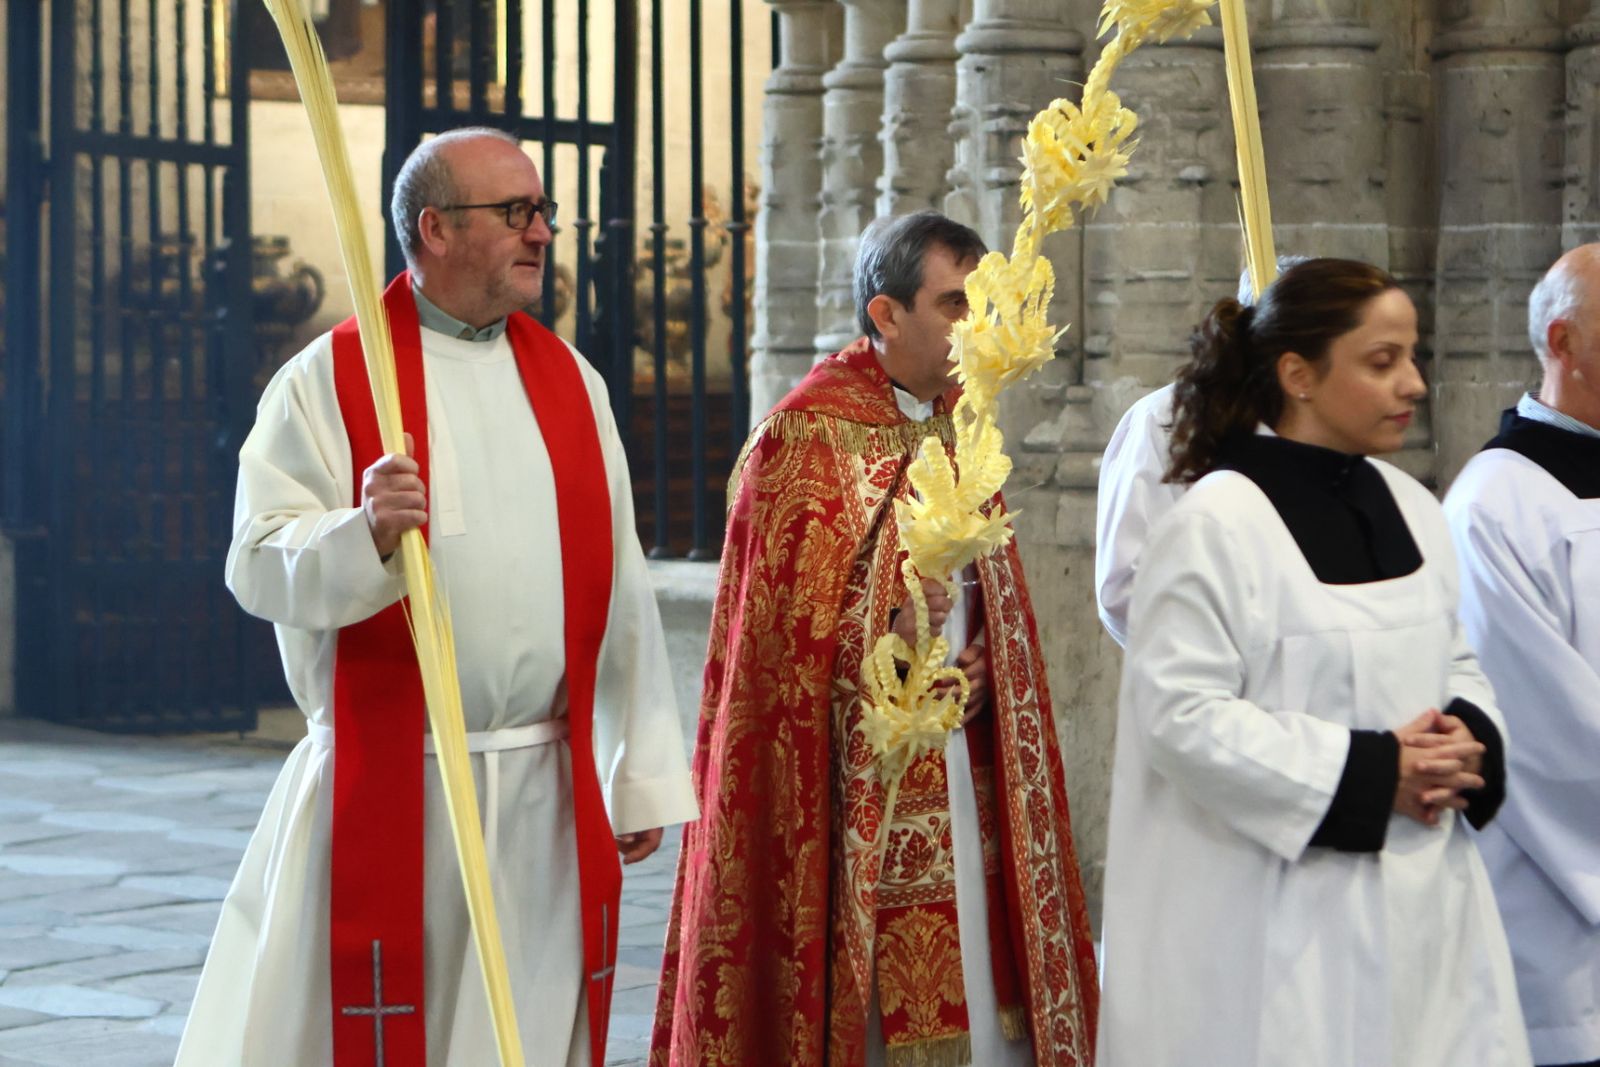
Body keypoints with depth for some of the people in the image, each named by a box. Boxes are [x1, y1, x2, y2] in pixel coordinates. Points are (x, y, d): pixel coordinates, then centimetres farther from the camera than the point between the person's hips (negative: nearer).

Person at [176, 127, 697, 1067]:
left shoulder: (569, 380, 10)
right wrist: (366, 533, -32)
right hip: (388, 795, -4)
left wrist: (644, 772, 9)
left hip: (547, 795, 4)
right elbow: (261, 568, -12)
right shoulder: (328, 380, -4)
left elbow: (619, 589, 10)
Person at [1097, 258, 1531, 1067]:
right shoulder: (1217, 525, -13)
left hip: (1421, 901, 7)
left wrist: (1468, 737, -5)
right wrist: (1371, 774, -18)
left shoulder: (1410, 510, 9)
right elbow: (1182, 715, -17)